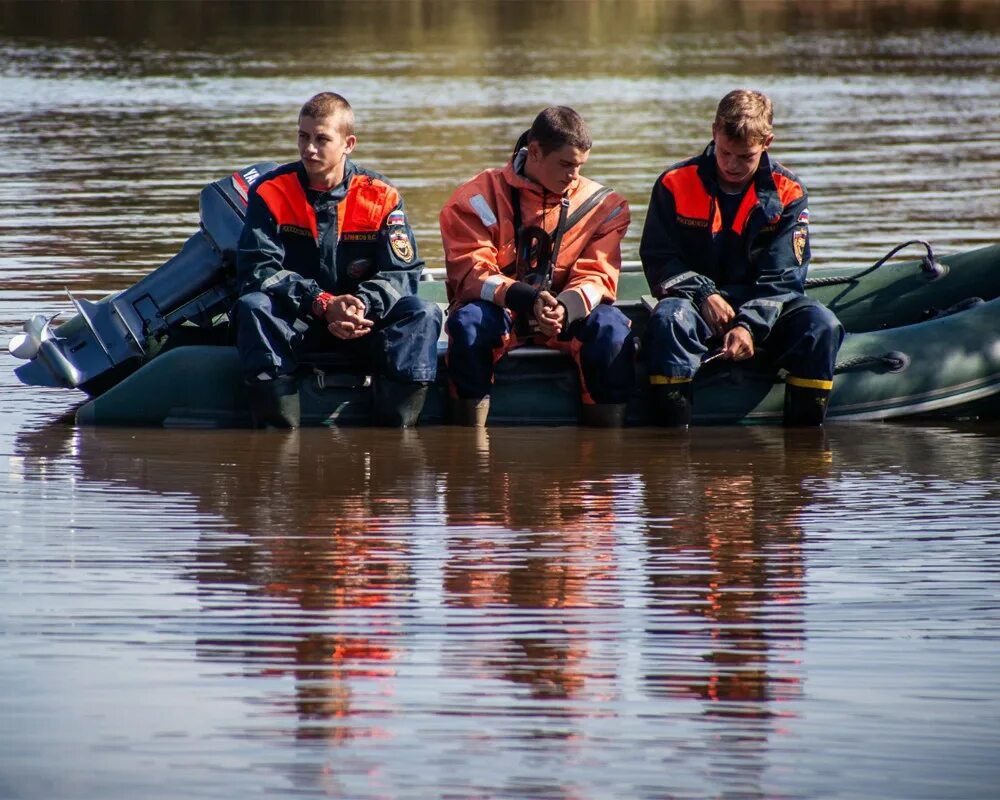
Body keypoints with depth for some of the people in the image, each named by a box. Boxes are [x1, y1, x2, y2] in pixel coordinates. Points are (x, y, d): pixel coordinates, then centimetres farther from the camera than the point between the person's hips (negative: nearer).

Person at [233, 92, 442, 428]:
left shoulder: (380, 196, -2)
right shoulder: (271, 192, -5)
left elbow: (402, 272, -7)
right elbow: (257, 270, -14)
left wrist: (363, 306, -29)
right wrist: (323, 305, -27)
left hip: (361, 324, 1)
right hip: (294, 324, -1)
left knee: (423, 315, -24)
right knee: (251, 307, -32)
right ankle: (280, 430, -37)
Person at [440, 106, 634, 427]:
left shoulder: (602, 204, 3)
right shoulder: (479, 198, -4)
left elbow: (597, 277, -3)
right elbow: (471, 273, -12)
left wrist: (566, 306, -28)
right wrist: (528, 300, -30)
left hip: (567, 316, 1)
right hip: (500, 312, -1)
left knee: (611, 326, -29)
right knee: (467, 322, -34)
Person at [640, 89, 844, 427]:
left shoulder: (787, 193, -1)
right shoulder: (675, 185, 0)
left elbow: (781, 278, -6)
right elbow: (658, 260, 0)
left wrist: (749, 325, -23)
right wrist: (704, 295, -17)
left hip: (763, 312, 1)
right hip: (699, 305, -1)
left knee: (821, 325, -28)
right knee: (668, 318, -36)